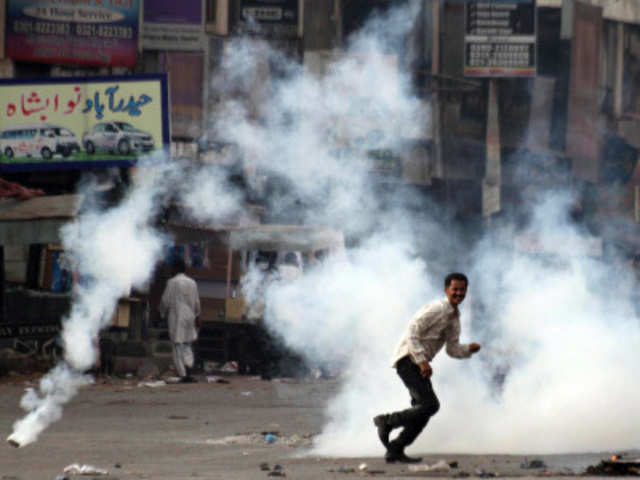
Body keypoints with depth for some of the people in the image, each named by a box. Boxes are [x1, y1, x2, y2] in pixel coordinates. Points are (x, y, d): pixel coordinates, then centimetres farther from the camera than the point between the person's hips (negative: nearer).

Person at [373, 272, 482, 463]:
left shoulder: (455, 317, 14)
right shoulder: (436, 309, -15)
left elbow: (453, 349, 19)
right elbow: (412, 333, -21)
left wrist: (469, 349, -1)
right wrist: (422, 361, -26)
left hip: (420, 362, 10)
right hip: (408, 359, -10)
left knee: (423, 409, 10)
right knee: (430, 404, -17)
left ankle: (395, 450, 17)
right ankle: (387, 421, -4)